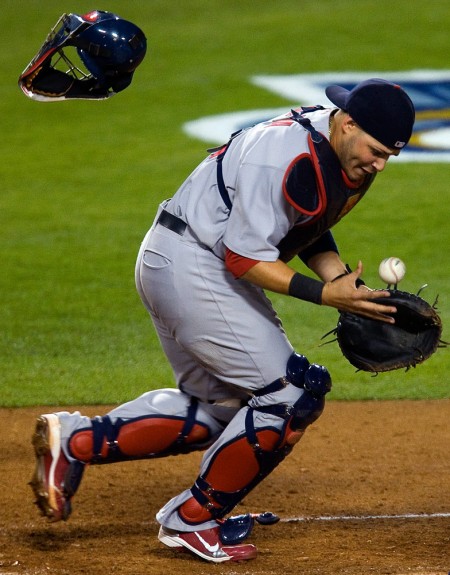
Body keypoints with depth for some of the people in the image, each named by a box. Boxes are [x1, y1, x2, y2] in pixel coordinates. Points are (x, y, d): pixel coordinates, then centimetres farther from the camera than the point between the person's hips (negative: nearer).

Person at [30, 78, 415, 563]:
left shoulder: (347, 154, 3)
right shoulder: (289, 157, -27)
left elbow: (310, 229, 15)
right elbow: (243, 257, -25)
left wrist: (348, 287, -1)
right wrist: (325, 293, -27)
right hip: (188, 267, -10)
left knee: (221, 407, 17)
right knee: (292, 395, -10)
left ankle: (75, 439, 14)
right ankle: (192, 521, 3)